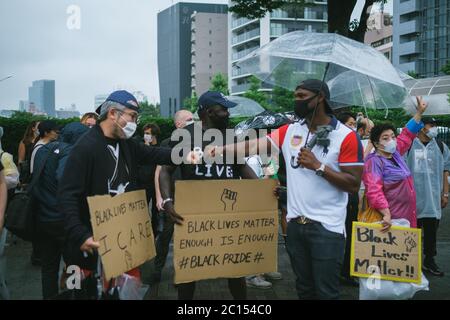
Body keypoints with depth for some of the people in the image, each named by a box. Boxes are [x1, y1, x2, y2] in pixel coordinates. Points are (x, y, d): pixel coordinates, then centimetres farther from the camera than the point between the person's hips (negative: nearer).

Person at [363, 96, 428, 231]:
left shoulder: (395, 153, 12)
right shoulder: (374, 162, -13)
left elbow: (407, 134, 26)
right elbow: (374, 190, -25)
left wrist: (419, 112, 26)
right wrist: (386, 214, -34)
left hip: (407, 215, 8)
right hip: (389, 218, -8)